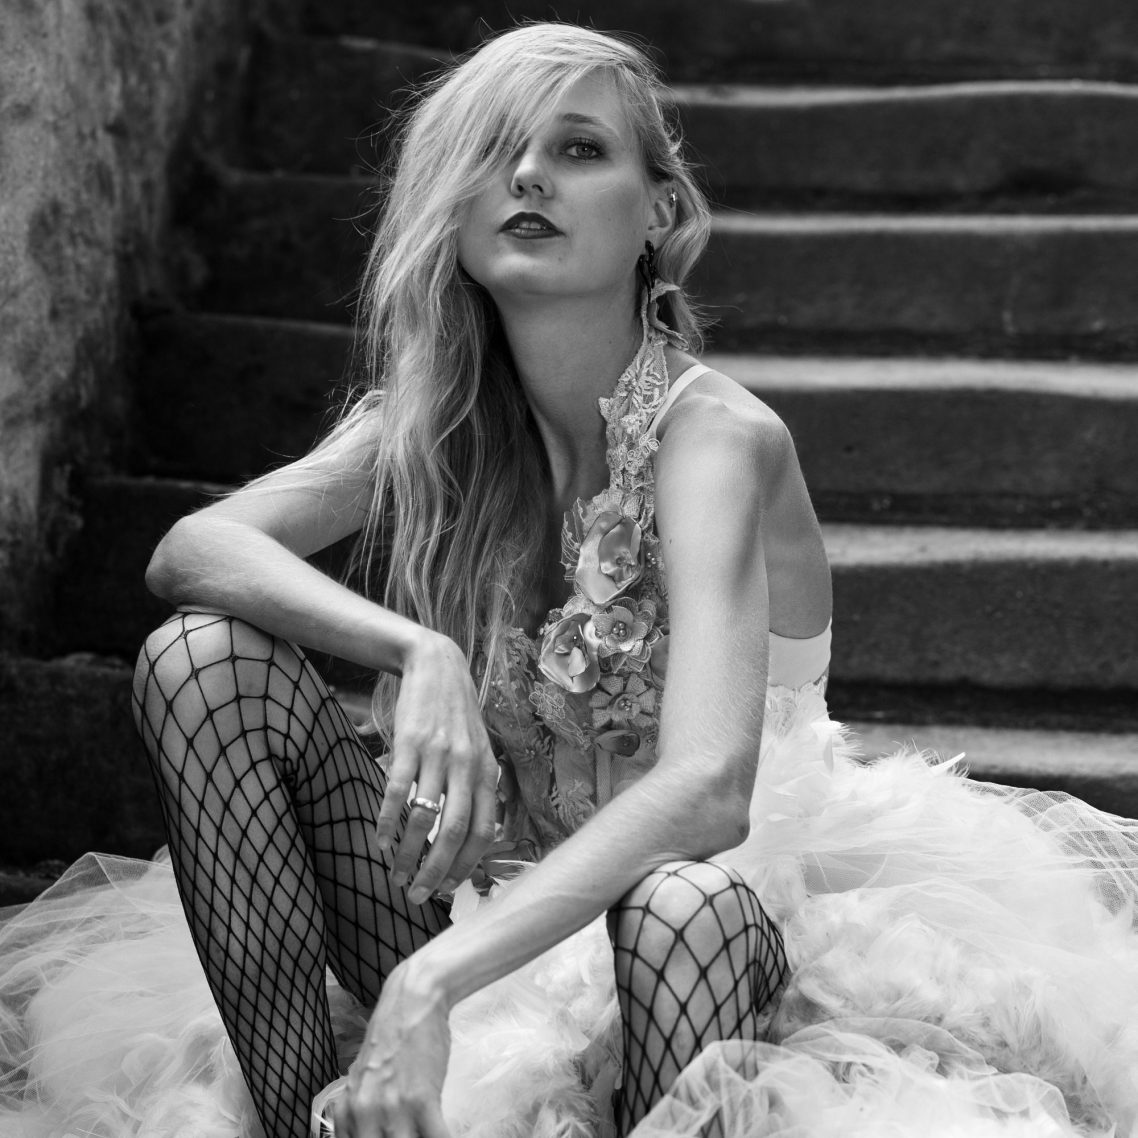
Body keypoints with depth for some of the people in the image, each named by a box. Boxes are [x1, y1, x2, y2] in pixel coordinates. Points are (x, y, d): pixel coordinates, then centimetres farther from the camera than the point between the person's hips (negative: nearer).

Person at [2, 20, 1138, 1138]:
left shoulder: (714, 435, -19)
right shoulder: (429, 420, -2)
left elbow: (705, 788, -34)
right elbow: (191, 547, -16)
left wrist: (429, 987, -43)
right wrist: (416, 652, -33)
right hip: (492, 894, 5)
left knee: (680, 903, -42)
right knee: (201, 656, -14)